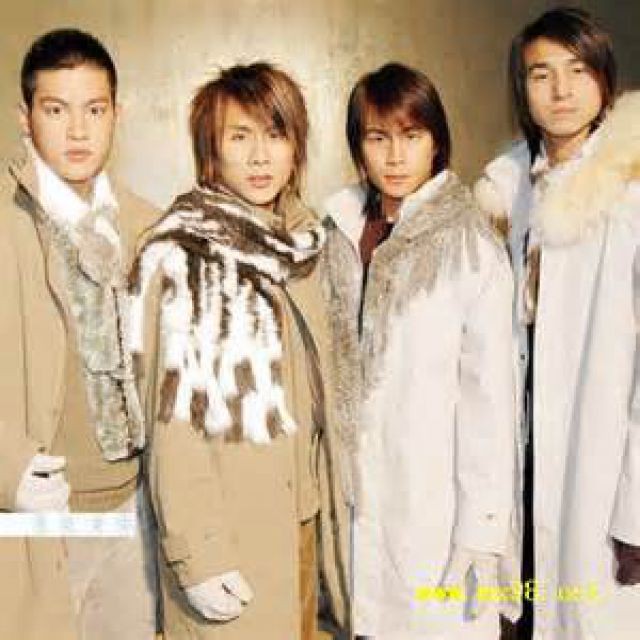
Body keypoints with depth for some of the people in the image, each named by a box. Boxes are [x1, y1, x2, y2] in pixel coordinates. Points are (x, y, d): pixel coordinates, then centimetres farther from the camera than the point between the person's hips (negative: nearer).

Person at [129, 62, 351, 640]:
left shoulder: (300, 242, 5)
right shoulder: (183, 255, -15)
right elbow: (173, 417, -15)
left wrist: (331, 501, 11)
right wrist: (196, 556, -18)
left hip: (303, 516, 6)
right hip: (228, 530, -6)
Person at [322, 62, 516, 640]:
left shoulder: (470, 244, -12)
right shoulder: (344, 234, 4)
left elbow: (491, 396, -13)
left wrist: (482, 533, -12)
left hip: (436, 504, -4)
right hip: (360, 501, 5)